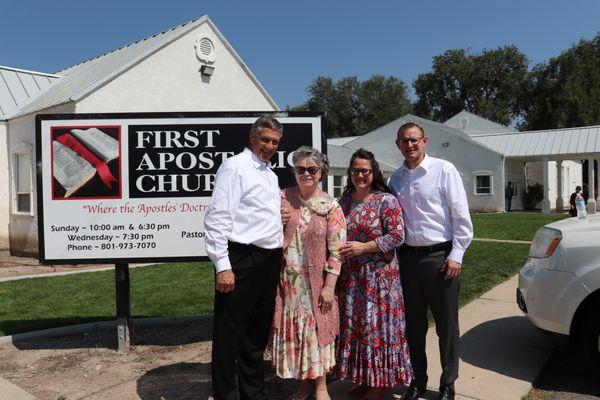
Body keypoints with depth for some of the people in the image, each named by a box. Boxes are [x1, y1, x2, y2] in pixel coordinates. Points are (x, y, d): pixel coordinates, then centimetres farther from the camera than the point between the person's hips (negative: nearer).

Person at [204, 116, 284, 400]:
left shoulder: (271, 175, 18)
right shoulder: (235, 167, -7)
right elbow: (217, 218, -15)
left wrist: (277, 257, 18)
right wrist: (223, 266, -20)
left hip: (269, 262, 9)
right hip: (241, 260, -8)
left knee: (257, 334, 18)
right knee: (229, 336, 2)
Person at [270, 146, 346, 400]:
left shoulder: (330, 206, -3)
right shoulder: (282, 198, 2)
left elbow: (336, 250, -6)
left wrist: (329, 286, -10)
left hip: (316, 281, -2)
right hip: (288, 281, 2)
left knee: (316, 330, 5)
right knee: (292, 331, 10)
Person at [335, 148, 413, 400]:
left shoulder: (386, 200, -8)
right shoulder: (344, 200, 9)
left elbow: (397, 236, -14)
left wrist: (364, 247, -17)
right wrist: (340, 250, 0)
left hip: (378, 275, -5)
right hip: (350, 276, 6)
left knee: (378, 325, 3)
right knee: (353, 326, 12)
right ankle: (362, 377, 28)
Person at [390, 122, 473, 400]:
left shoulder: (443, 170, -5)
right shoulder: (396, 178, 9)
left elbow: (461, 215, -7)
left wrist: (456, 255, -11)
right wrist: (397, 256, 8)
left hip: (440, 256, -4)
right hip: (408, 257, 4)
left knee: (446, 325, 6)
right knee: (413, 324, 13)